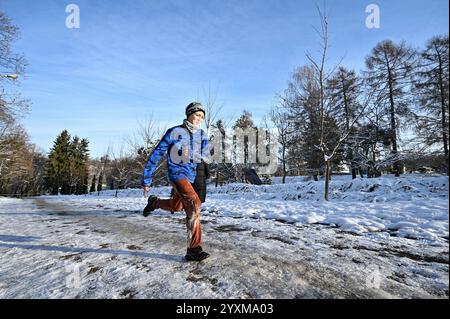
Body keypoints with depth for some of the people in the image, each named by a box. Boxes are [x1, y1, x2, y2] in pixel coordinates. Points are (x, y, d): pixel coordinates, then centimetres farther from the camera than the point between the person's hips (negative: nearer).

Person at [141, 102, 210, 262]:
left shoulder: (201, 135, 3)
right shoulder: (174, 132, -12)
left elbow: (206, 156, -5)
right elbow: (157, 154, -8)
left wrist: (192, 155, -27)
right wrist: (146, 180, -6)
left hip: (191, 175, 7)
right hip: (176, 172, -7)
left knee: (175, 207, 23)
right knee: (194, 204, -24)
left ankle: (154, 202, 52)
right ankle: (193, 249, -18)